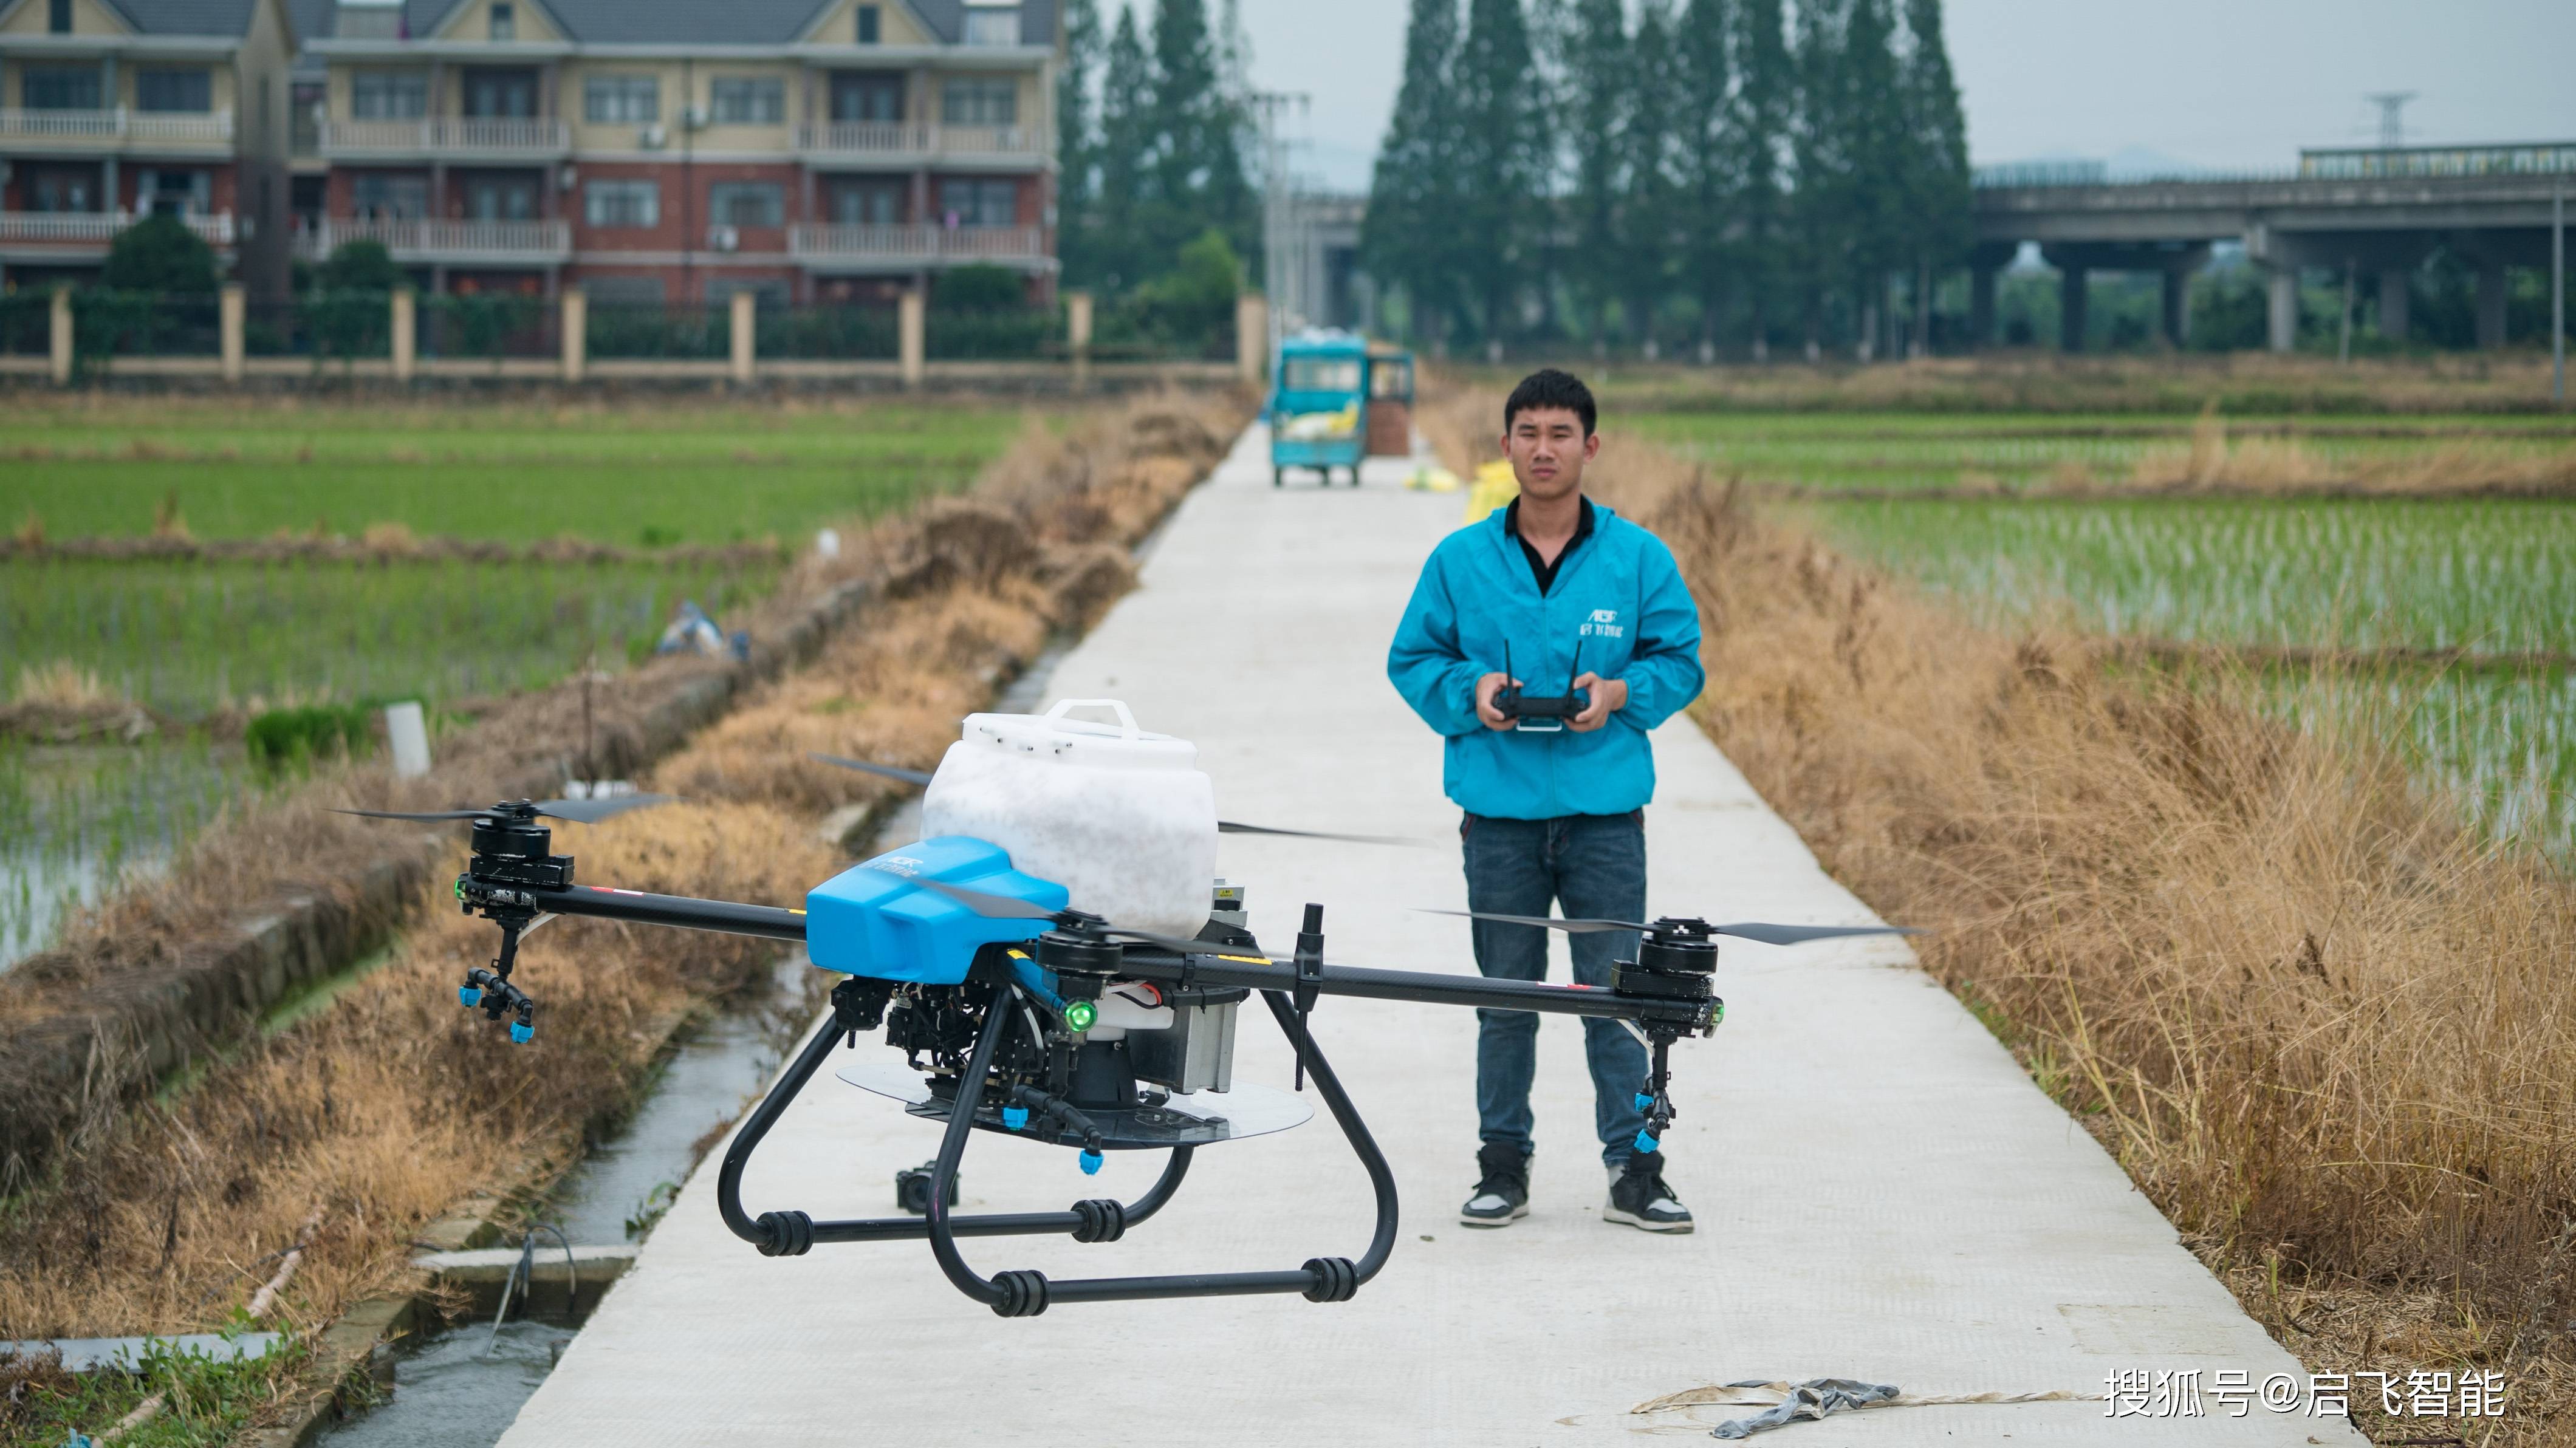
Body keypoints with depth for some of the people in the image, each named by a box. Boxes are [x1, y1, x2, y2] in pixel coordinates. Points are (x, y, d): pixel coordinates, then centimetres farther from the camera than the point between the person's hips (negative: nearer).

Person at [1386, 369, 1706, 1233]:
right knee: (1506, 996, 7)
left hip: (1606, 812, -1)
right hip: (1499, 811, 1)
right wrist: (1470, 691, -9)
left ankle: (1635, 1169, 5)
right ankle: (1502, 1167, 16)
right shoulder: (1460, 561, 5)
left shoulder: (1639, 558, 3)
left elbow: (1680, 660, 7)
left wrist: (1620, 692, -12)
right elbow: (1413, 659, 10)